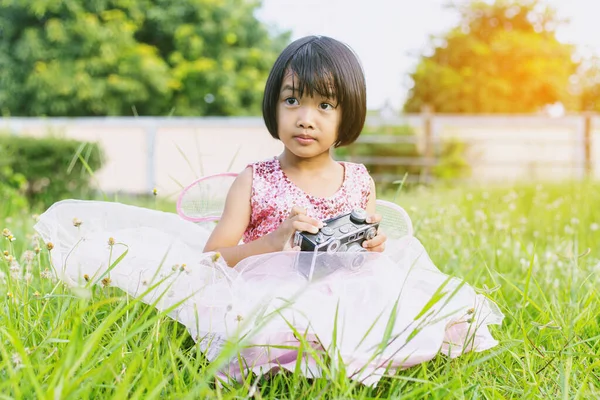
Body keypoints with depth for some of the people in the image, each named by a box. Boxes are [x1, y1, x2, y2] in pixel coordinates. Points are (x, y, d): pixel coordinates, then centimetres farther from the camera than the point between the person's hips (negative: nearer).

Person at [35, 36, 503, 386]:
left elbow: (372, 243, 21)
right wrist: (275, 241, -17)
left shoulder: (359, 182, 12)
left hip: (339, 295, 4)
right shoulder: (255, 180, 5)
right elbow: (214, 256, -1)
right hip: (262, 296, -3)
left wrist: (375, 245, -4)